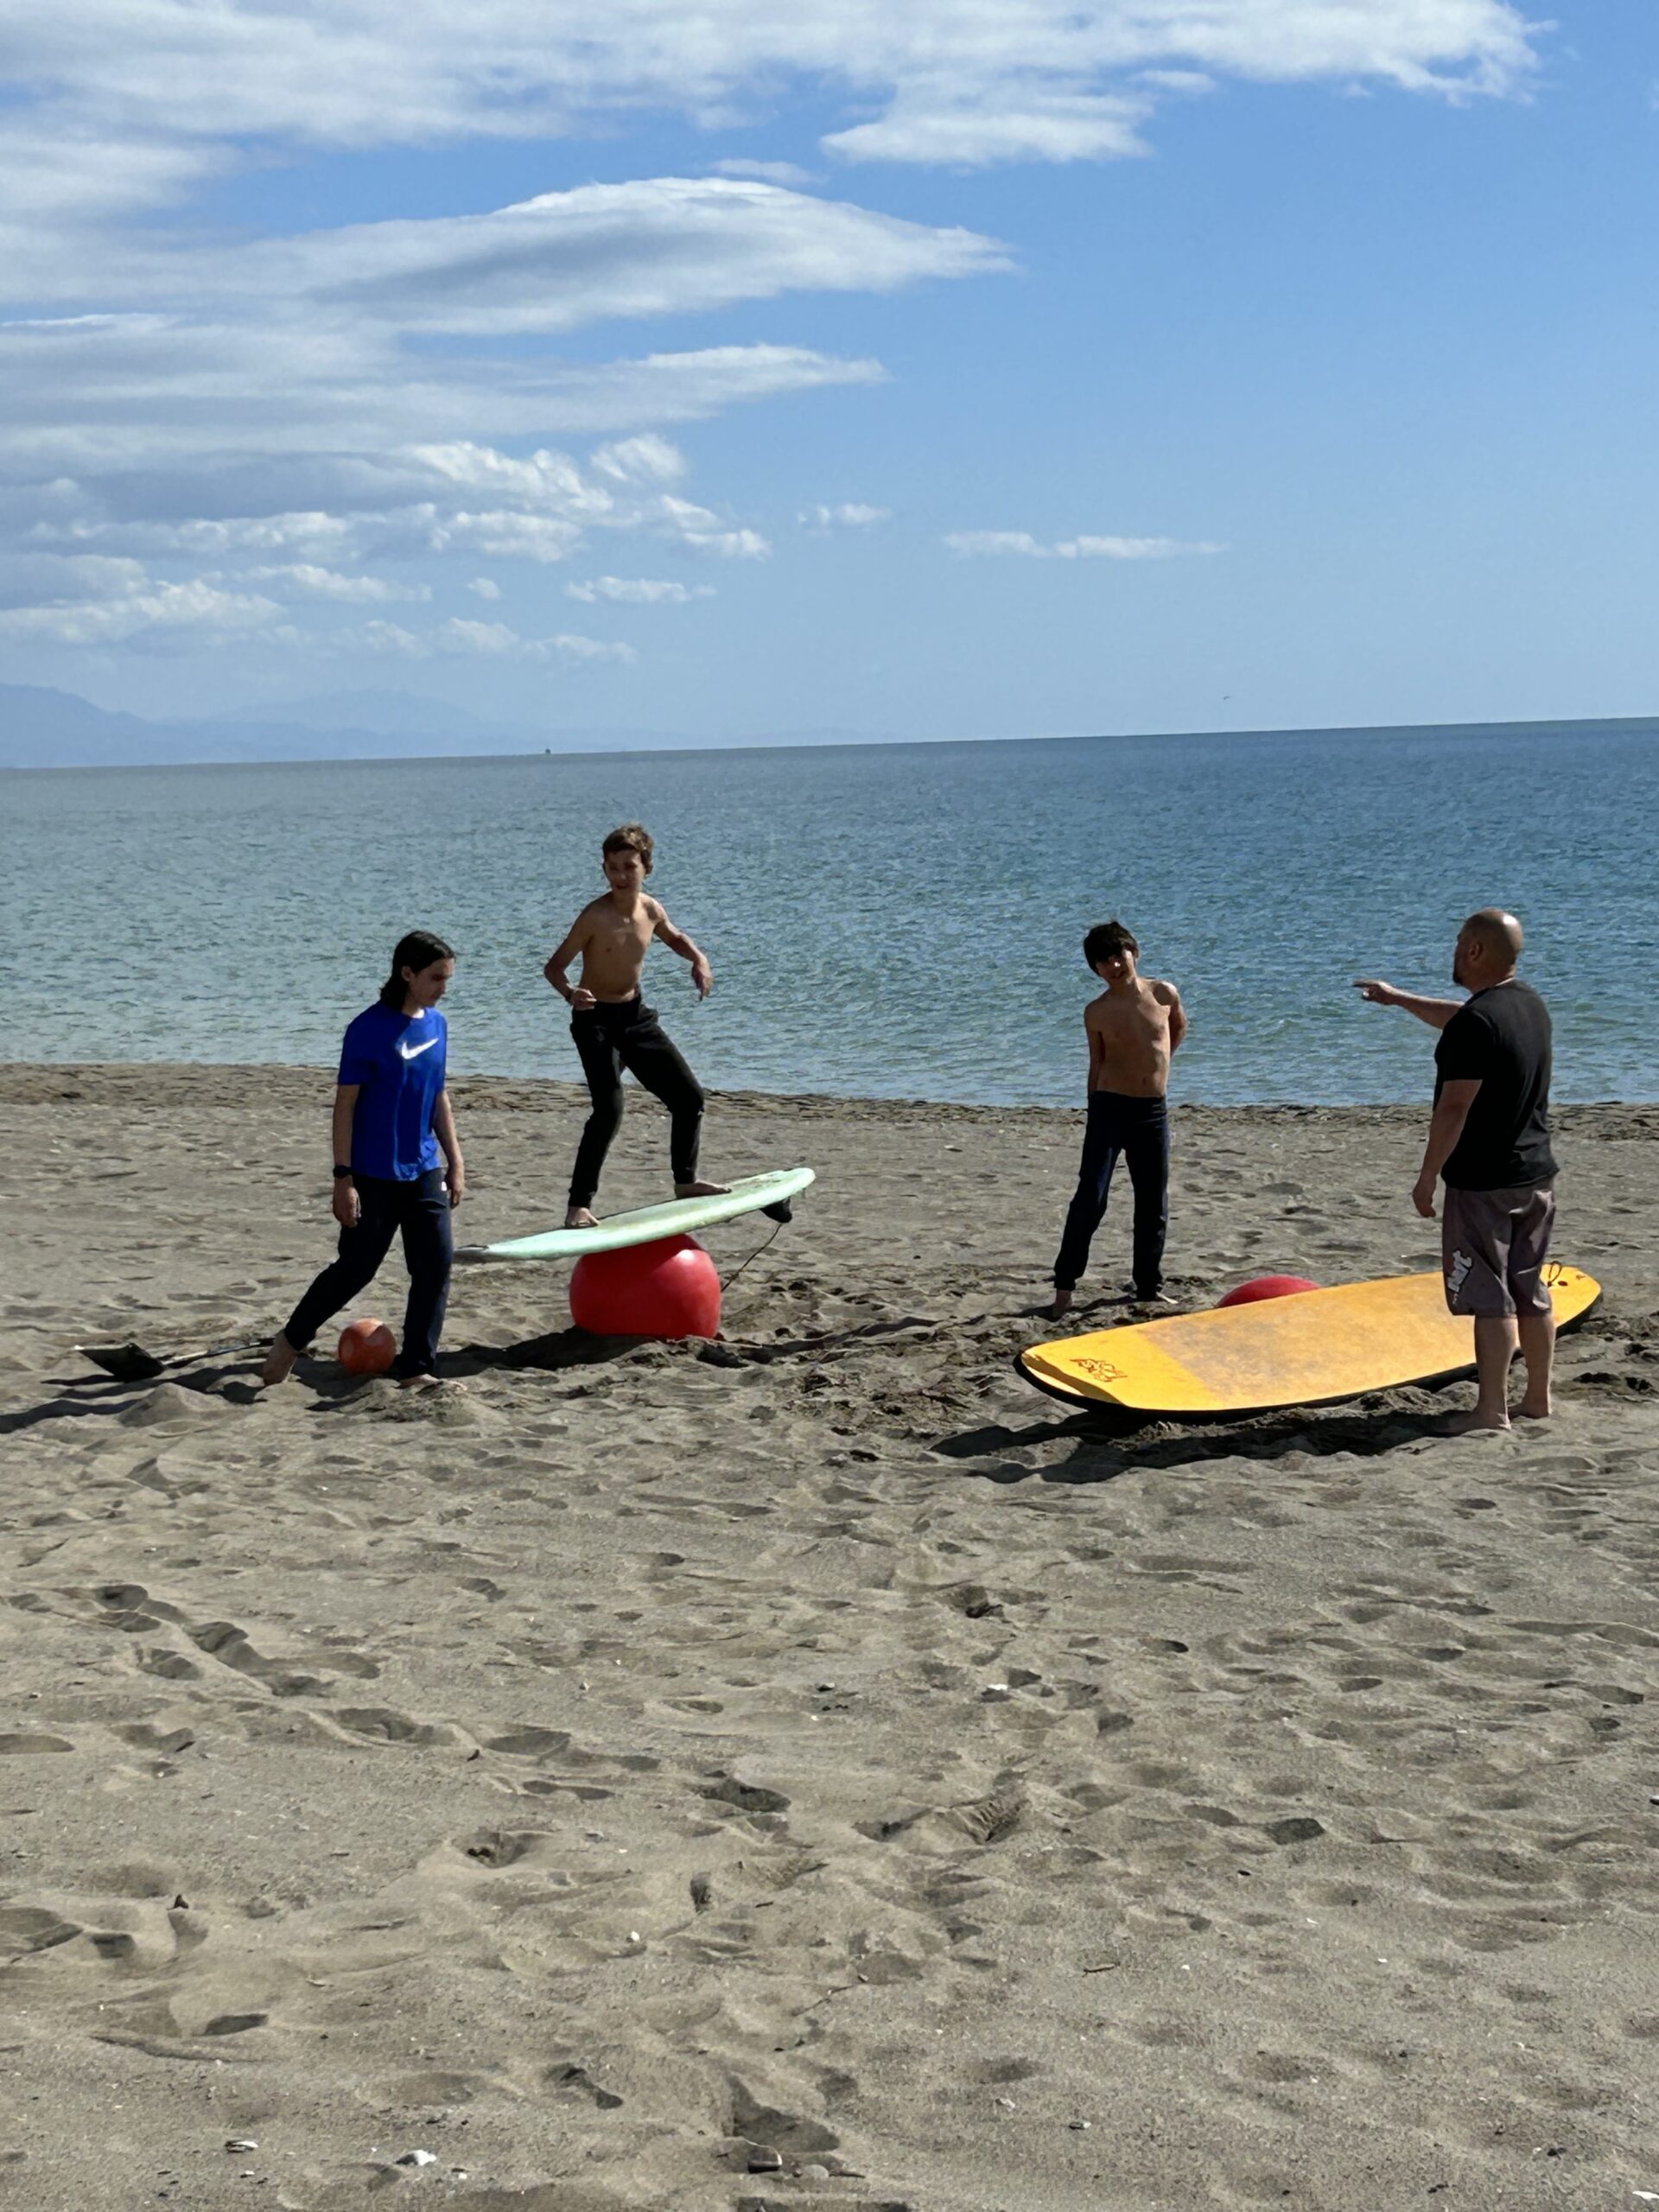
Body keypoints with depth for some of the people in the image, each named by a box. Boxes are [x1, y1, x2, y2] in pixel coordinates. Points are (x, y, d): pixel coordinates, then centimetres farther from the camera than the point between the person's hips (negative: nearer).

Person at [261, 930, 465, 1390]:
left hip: (424, 1171, 6)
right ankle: (288, 1344, 24)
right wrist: (344, 1178, -16)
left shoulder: (436, 1024, 5)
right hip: (374, 1175, -6)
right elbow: (345, 1104, -13)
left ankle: (415, 1369, 7)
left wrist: (455, 1162, 12)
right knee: (355, 1269, 2)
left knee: (437, 1263, -1)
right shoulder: (370, 1029, -15)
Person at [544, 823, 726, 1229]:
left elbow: (673, 937, 21)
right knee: (609, 1109, -23)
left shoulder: (651, 910, -2)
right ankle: (579, 1205, -18)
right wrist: (569, 993, -40)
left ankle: (685, 1181, 32)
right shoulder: (596, 916, -20)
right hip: (596, 1018, -7)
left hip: (635, 1014, 7)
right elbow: (554, 966, -19)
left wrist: (699, 959, 1)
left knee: (689, 1097, 12)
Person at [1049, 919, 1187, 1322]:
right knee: (1090, 1199, -8)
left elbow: (1179, 1026, 23)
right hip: (1110, 1107, -3)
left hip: (1154, 1110, 3)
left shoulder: (1164, 994, 1)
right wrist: (1094, 1114, 6)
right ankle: (1065, 1285, -4)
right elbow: (1097, 1065, 5)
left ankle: (1148, 1286, 22)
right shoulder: (1096, 1012, -3)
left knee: (1154, 1205, 10)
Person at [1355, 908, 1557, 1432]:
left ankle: (1492, 1409, -1)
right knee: (1531, 1291, 15)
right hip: (1537, 1173, 9)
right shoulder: (1530, 1004, 9)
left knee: (1489, 1296, -4)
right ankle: (1538, 1398, 23)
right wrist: (1399, 999, 37)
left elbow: (1454, 1108, -22)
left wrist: (1428, 1176, -14)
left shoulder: (1477, 1021, -20)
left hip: (1484, 1182, -9)